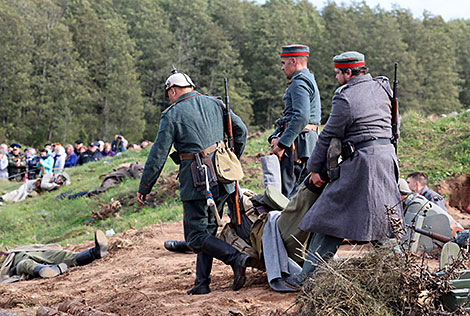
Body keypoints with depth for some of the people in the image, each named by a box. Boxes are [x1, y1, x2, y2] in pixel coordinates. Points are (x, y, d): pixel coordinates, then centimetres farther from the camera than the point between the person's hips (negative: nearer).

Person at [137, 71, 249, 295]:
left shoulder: (172, 115, -5)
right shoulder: (214, 103, 11)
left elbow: (158, 156, -5)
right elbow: (240, 130, 13)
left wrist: (144, 188, 3)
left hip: (197, 182, -6)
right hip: (223, 180, 7)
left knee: (196, 237, 1)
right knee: (207, 230, 14)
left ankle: (236, 258, -16)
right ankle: (202, 283, 14)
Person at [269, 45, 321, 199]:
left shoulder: (299, 83, -11)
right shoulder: (307, 80, 23)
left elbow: (301, 117, -25)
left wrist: (282, 145, -23)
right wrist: (275, 137, 11)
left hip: (297, 145, -10)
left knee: (286, 194, -10)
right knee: (296, 193, 12)